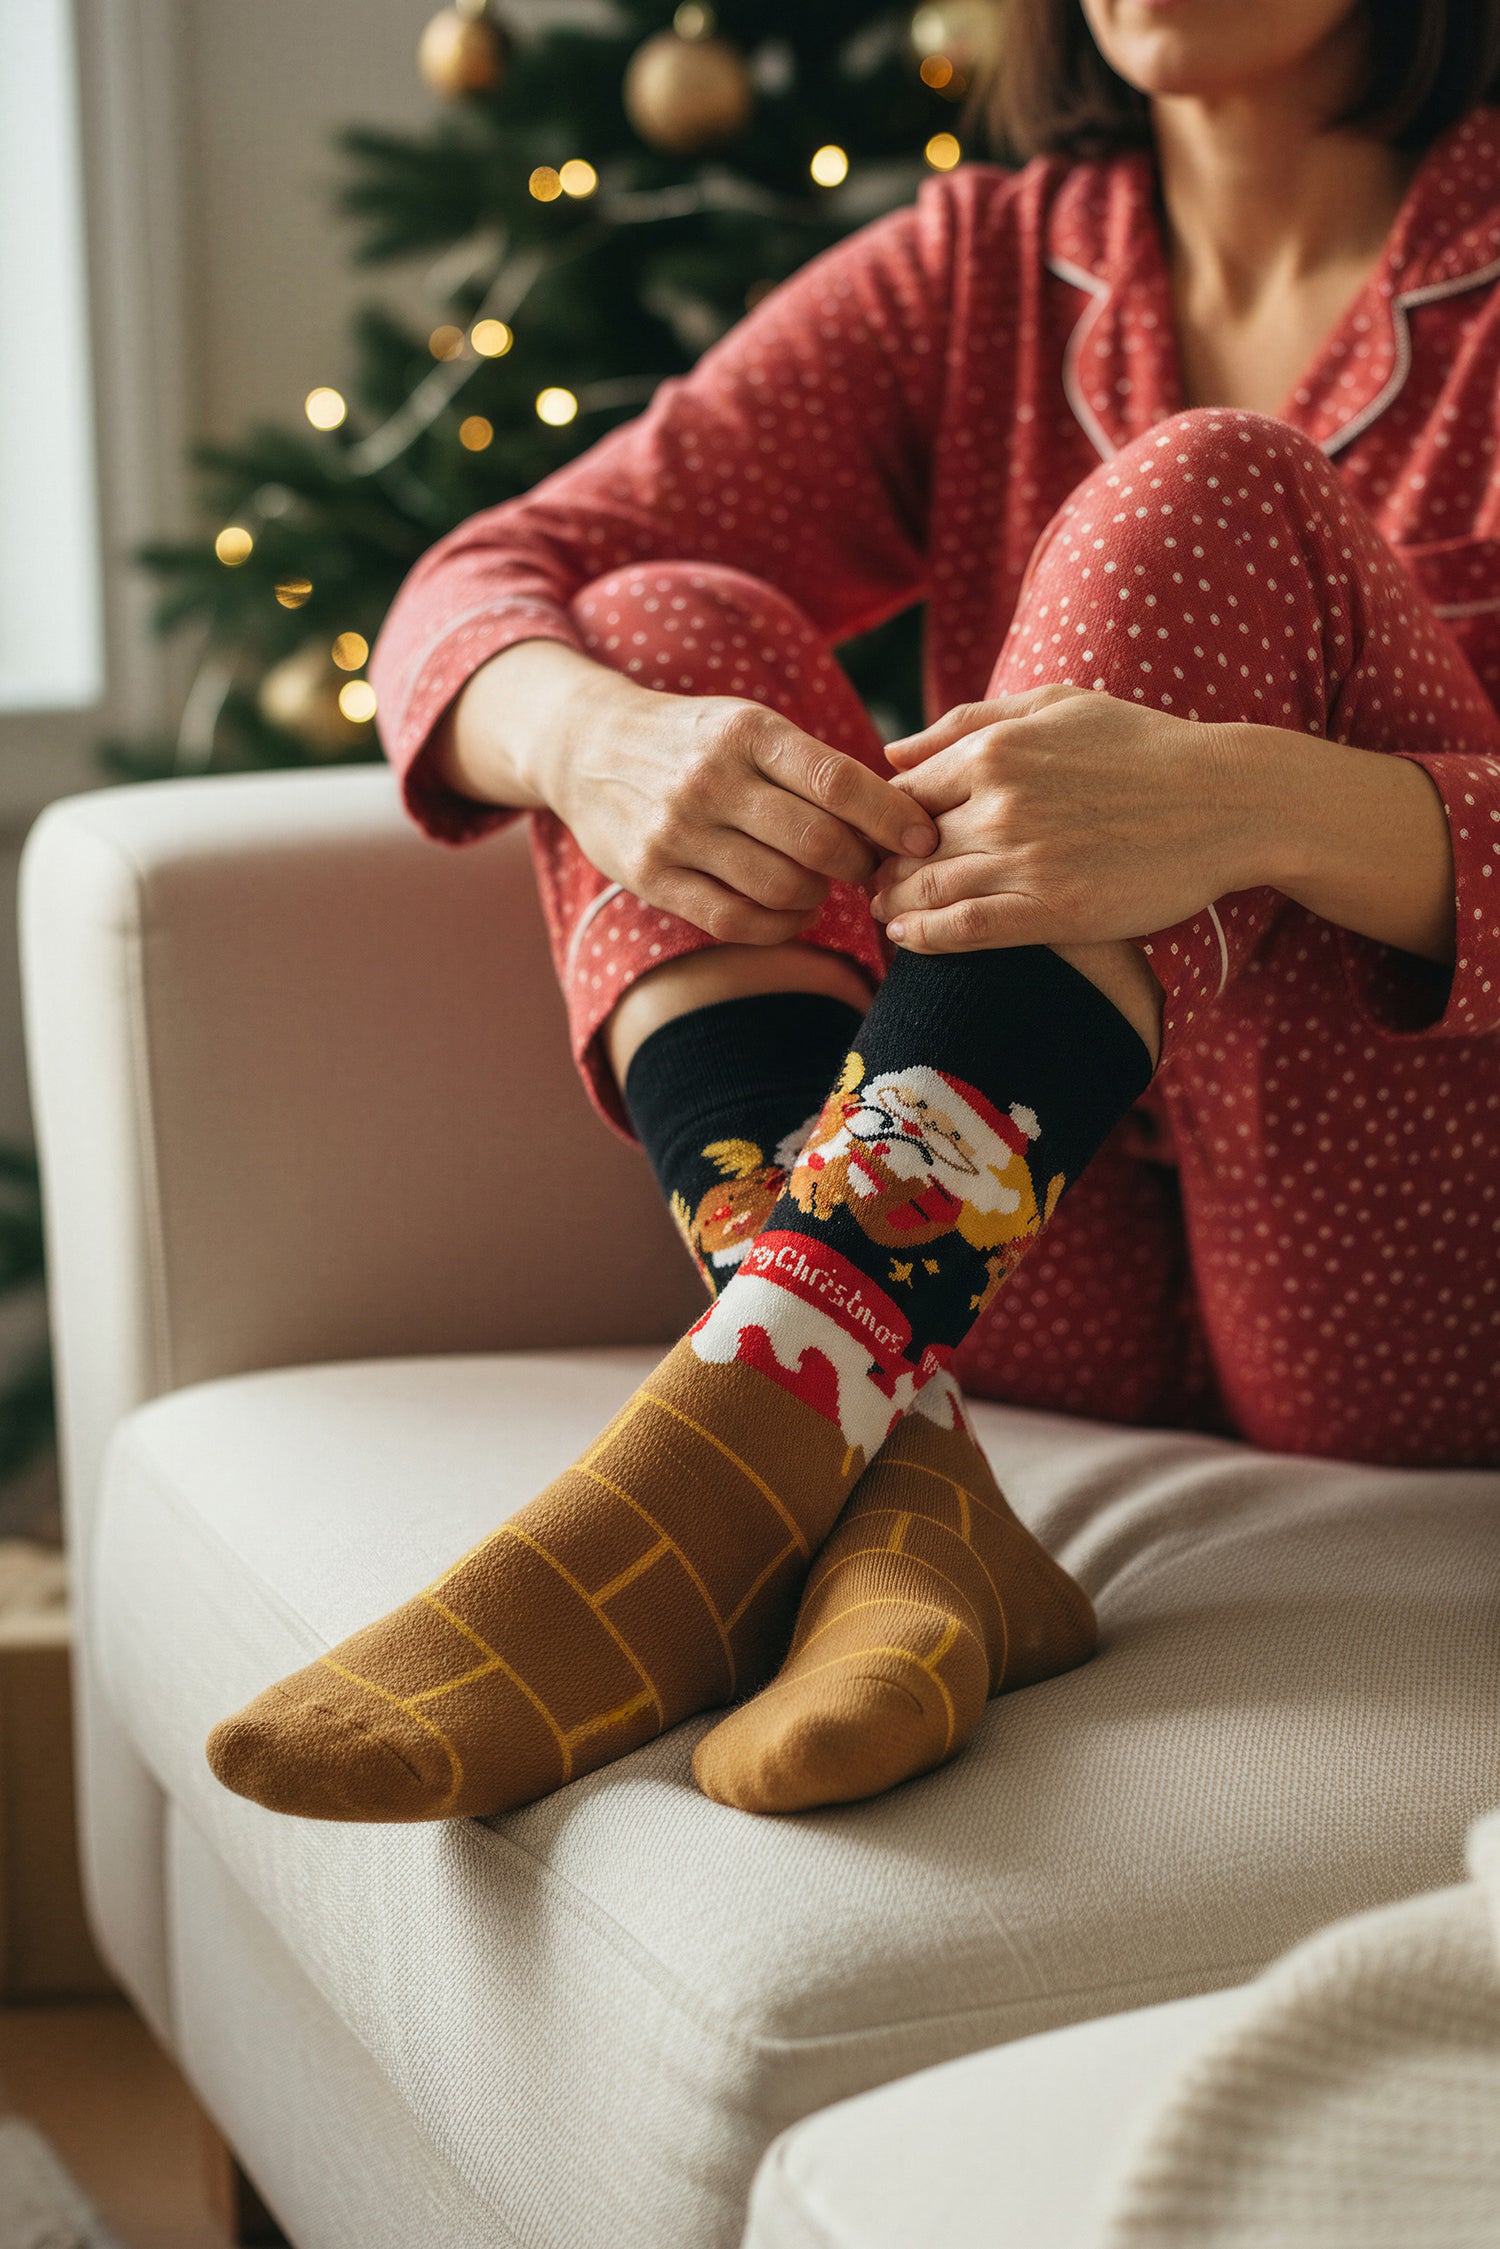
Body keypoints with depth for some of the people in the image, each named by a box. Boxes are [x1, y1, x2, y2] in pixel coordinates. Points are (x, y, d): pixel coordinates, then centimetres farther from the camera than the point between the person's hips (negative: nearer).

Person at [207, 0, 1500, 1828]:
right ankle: (894, 1493, -32)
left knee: (1210, 500, -20)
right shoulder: (977, 274, 11)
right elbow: (481, 597, 1)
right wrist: (591, 738, -23)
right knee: (665, 629, -10)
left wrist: (1250, 804, -35)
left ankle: (772, 1402, -36)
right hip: (1056, 1301, 4)